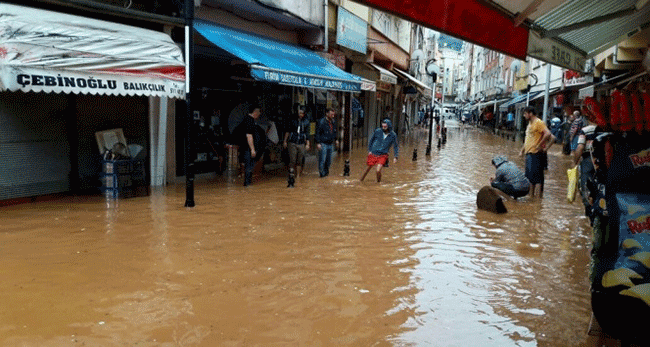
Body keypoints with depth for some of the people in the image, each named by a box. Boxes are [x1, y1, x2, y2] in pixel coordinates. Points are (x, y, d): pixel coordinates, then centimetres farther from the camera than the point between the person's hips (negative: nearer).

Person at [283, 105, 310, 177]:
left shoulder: (306, 121, 3)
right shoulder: (293, 119, 0)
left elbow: (307, 133, 9)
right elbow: (288, 131, 7)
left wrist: (307, 144, 8)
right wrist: (285, 141, 5)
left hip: (301, 144, 1)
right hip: (292, 143, -1)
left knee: (299, 162, 5)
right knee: (292, 161, -6)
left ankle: (298, 176, 16)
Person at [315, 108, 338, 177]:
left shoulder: (333, 122, 9)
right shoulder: (322, 122, -13)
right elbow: (317, 133, -12)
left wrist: (336, 140, 22)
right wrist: (318, 143, -16)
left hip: (330, 144, 7)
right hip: (323, 144, -7)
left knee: (329, 160, 12)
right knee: (322, 160, -4)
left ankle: (326, 171, 28)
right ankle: (322, 173, 7)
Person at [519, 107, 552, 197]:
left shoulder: (539, 123, -11)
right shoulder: (530, 124, 19)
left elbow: (548, 134, -24)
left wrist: (539, 145, -18)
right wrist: (522, 150, 20)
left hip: (536, 154, -10)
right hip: (529, 153, 10)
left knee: (537, 178, -8)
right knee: (530, 177, 13)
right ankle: (531, 197, 21)